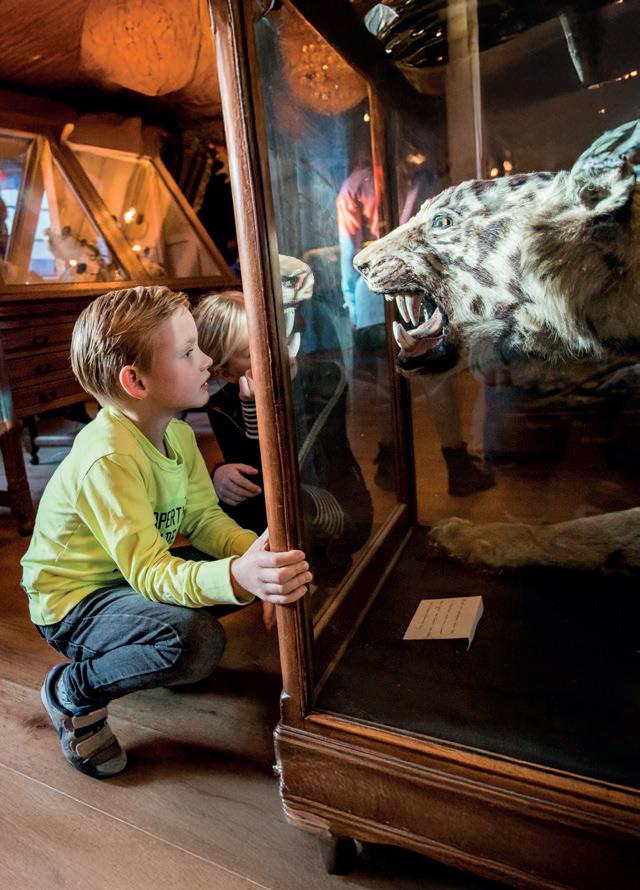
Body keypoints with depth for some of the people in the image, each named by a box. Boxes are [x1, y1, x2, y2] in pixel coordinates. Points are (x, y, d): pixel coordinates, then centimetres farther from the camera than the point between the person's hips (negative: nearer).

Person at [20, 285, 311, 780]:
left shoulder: (177, 432, -4)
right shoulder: (107, 459, -31)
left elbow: (203, 517, -6)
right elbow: (149, 572, -35)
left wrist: (254, 552, -26)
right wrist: (235, 577, -52)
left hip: (135, 573, 8)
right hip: (72, 602, -8)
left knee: (258, 569, -5)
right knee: (197, 641, -33)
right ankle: (75, 692, -4)